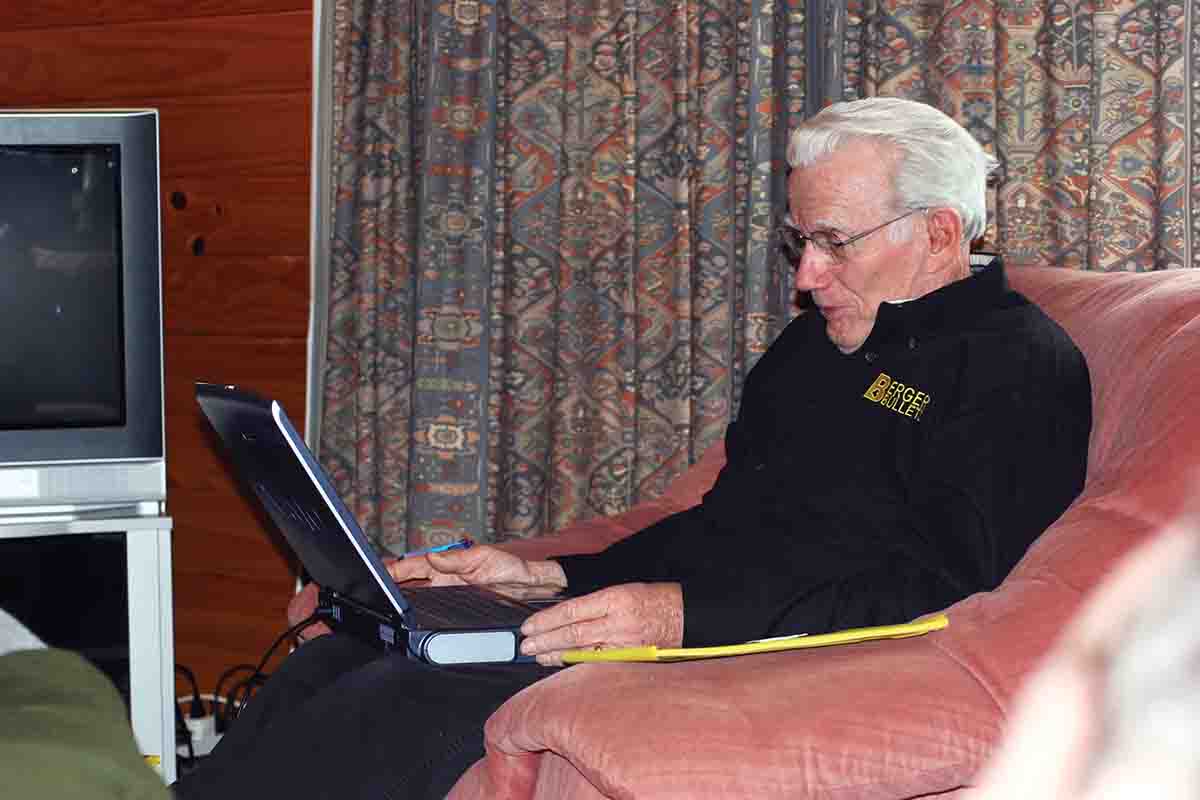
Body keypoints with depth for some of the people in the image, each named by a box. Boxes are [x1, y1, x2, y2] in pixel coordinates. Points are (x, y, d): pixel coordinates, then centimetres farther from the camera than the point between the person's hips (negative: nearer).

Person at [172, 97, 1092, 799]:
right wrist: (555, 577, 12)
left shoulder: (1017, 367, -6)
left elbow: (939, 600, -18)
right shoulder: (819, 342, 23)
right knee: (337, 661, -6)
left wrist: (687, 615, -22)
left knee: (407, 703, -23)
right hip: (679, 626, 9)